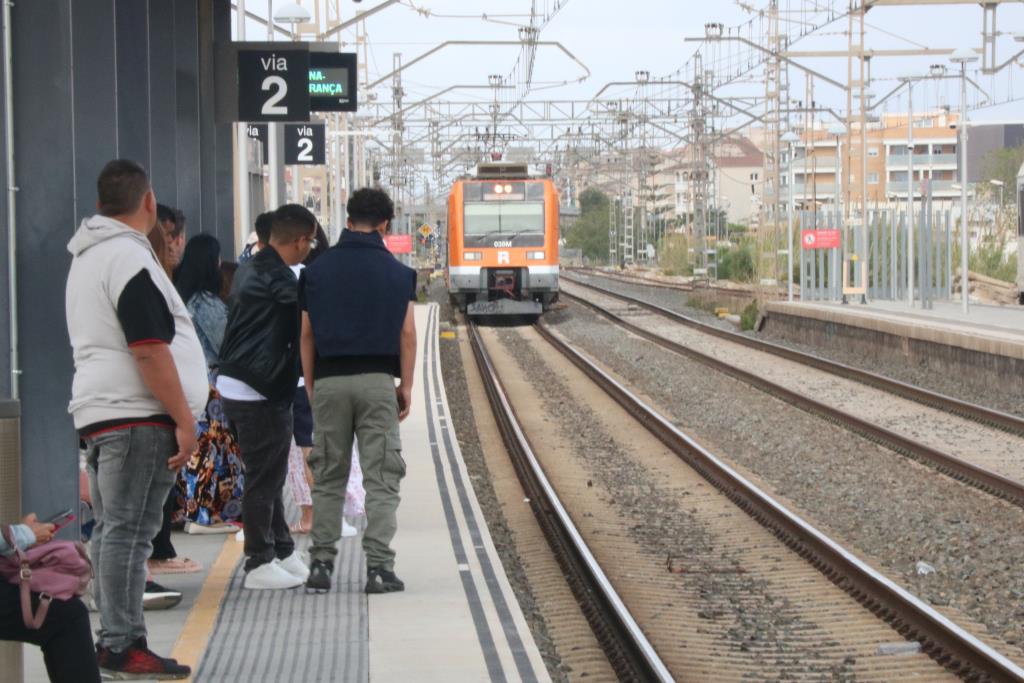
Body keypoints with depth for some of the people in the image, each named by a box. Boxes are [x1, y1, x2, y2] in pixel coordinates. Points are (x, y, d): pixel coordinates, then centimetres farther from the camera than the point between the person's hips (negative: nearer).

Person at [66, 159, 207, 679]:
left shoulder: (86, 257, 19)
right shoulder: (129, 257, -13)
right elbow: (149, 350, -19)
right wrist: (183, 419, -16)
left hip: (97, 411, 10)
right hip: (136, 416, -10)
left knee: (113, 529, 13)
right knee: (128, 532, -10)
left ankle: (111, 638, 16)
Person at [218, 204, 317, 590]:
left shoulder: (251, 269, 14)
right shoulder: (277, 278, -17)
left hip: (236, 383, 10)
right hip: (259, 392, -10)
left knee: (268, 475, 16)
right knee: (263, 479, -3)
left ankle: (281, 552, 24)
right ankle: (260, 564, 3)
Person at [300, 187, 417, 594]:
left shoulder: (318, 270, 5)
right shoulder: (396, 272, 2)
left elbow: (306, 334, 4)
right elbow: (407, 334, -1)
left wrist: (310, 385, 11)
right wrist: (406, 385, 5)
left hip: (329, 381, 2)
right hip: (377, 381, -2)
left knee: (328, 477, 10)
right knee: (381, 478, 1)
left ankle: (321, 564, 8)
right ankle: (379, 568, -5)